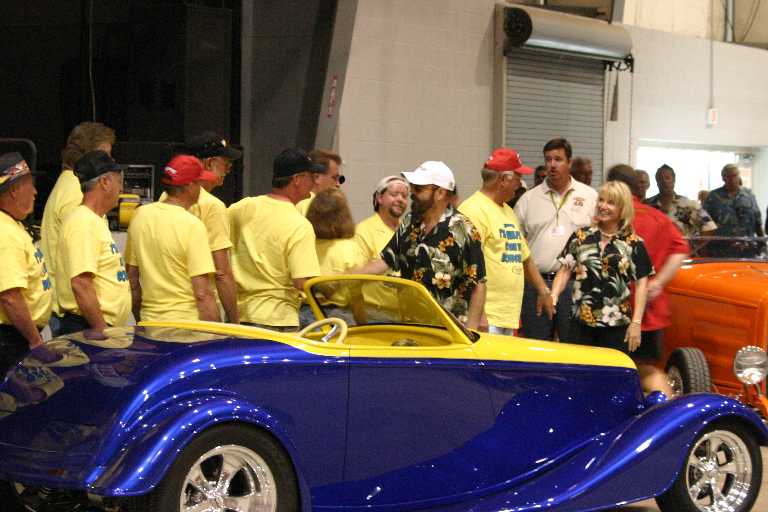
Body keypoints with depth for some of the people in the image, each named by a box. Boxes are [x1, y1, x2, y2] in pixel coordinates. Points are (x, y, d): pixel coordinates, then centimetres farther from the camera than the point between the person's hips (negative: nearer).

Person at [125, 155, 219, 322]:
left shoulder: (140, 215, 4)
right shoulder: (192, 226, -14)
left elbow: (132, 282, 11)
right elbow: (203, 294, -17)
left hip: (149, 321, 6)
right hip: (187, 324, -6)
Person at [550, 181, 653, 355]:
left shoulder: (633, 243, 2)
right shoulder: (581, 236, 7)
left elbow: (641, 283, 1)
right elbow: (565, 271, 8)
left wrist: (636, 322, -4)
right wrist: (553, 297, -9)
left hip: (617, 327, -2)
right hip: (581, 324, 2)